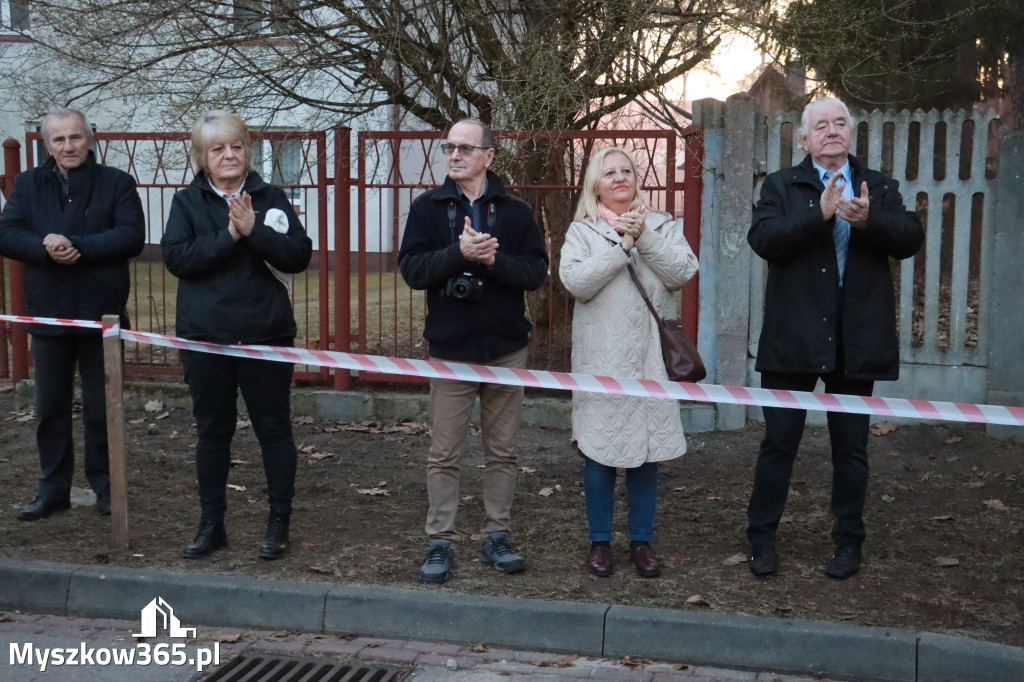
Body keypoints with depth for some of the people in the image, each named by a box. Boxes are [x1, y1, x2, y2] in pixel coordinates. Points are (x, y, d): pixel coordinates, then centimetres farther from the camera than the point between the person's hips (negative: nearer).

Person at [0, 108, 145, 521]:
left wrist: (78, 246, -22)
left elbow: (132, 237, -12)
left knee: (101, 407, 7)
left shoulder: (117, 183, 0)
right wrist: (44, 247, -23)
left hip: (100, 313, -2)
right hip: (47, 313, 3)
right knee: (50, 406, 10)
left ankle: (105, 485, 20)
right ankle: (53, 487, 21)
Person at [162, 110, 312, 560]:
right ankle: (211, 524, 24)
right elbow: (175, 257, -11)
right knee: (212, 431, 11)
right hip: (205, 337, 1)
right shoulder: (187, 202, 4)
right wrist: (228, 236, -20)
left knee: (273, 429, 6)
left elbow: (300, 256, -7)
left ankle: (279, 523, 19)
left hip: (265, 334, -1)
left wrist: (255, 231, -20)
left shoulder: (270, 198, 3)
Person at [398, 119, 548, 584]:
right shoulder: (428, 208, 3)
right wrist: (460, 253, -22)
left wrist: (494, 259, -20)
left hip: (506, 350, 1)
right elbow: (412, 270, -8)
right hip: (450, 349, -1)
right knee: (444, 455, 3)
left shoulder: (515, 211, 4)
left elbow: (536, 272, -4)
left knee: (502, 452, 9)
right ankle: (441, 542, 13)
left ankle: (497, 537, 21)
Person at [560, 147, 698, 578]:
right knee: (599, 449, 3)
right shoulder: (582, 231, 5)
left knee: (648, 450, 5)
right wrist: (622, 244, -12)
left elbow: (684, 273, -4)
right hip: (601, 359, -1)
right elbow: (575, 282, -11)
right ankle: (599, 541, 17)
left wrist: (644, 238, -11)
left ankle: (642, 541, 18)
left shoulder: (662, 226, 11)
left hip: (652, 357, 2)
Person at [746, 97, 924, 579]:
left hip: (856, 340, 2)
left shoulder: (881, 188, 11)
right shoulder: (781, 186, 5)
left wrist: (868, 221, -23)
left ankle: (849, 542, 24)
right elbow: (762, 238, -12)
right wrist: (820, 214, -23)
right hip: (794, 337, -2)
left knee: (851, 446, 11)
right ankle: (761, 538, 17)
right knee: (779, 441, 4)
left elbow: (911, 238, -4)